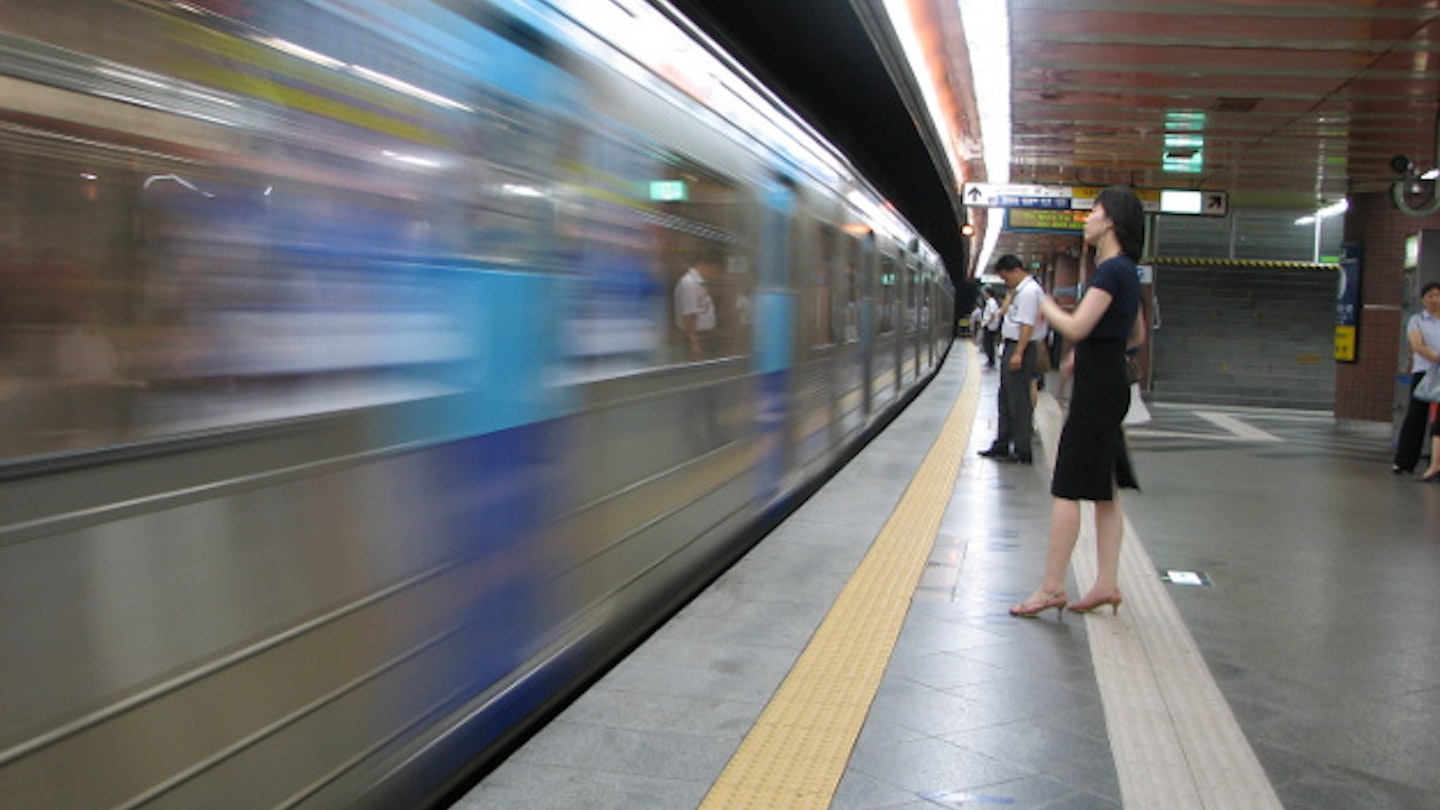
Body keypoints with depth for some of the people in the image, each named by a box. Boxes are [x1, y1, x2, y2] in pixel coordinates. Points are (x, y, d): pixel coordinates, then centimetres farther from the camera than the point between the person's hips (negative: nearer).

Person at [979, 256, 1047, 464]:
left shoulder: (1029, 292, -16)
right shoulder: (1020, 290, 15)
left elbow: (1027, 325, -22)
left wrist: (1018, 354, -25)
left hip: (1020, 349, -10)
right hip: (1012, 347, 10)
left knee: (1018, 400, -5)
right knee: (1006, 399, 16)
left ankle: (1022, 451, 1)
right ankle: (1002, 445, 26)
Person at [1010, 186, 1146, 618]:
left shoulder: (1111, 271, -16)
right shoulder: (1126, 271, 15)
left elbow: (1077, 327, -23)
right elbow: (1137, 335, 24)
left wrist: (1048, 307, -5)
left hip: (1096, 388, -10)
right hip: (1111, 382, 10)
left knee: (1067, 490, -7)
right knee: (1104, 491, 11)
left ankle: (1052, 589, -3)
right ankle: (1107, 583, 15)